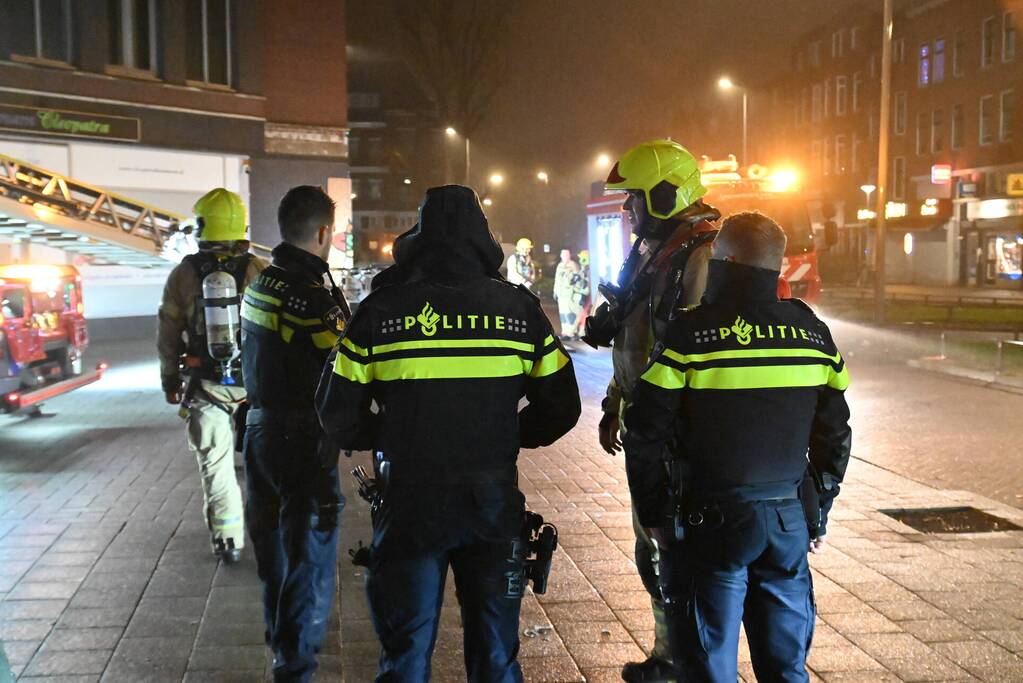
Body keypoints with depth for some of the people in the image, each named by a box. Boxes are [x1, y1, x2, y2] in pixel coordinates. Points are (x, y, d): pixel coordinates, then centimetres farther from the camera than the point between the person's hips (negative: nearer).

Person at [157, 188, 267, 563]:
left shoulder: (183, 274, -5)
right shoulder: (261, 271, -7)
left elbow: (167, 333, 2)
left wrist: (169, 378, 15)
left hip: (206, 384, 0)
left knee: (215, 462, 10)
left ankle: (228, 539, 13)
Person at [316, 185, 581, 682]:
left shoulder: (380, 310, -8)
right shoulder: (520, 309, -4)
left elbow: (339, 416, -3)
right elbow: (560, 408, 2)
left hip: (408, 505, -1)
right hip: (493, 504, 1)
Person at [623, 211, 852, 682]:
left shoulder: (692, 334, -12)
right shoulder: (814, 333, 3)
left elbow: (645, 436, -11)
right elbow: (834, 436, 10)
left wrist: (653, 514, 1)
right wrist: (819, 512, 20)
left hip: (710, 523, -4)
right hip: (788, 521, 5)